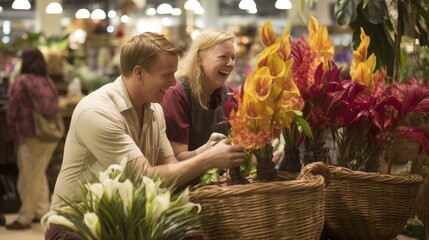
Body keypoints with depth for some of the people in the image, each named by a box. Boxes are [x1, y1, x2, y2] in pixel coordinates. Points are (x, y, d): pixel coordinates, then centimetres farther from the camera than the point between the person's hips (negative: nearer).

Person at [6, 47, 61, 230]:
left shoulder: (21, 82, -9)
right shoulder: (48, 81, 8)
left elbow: (12, 113, -6)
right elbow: (52, 109, 11)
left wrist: (15, 136, 7)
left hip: (33, 138, -7)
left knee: (28, 179, 3)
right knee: (39, 175, 20)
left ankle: (24, 218, 11)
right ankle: (42, 211, 23)